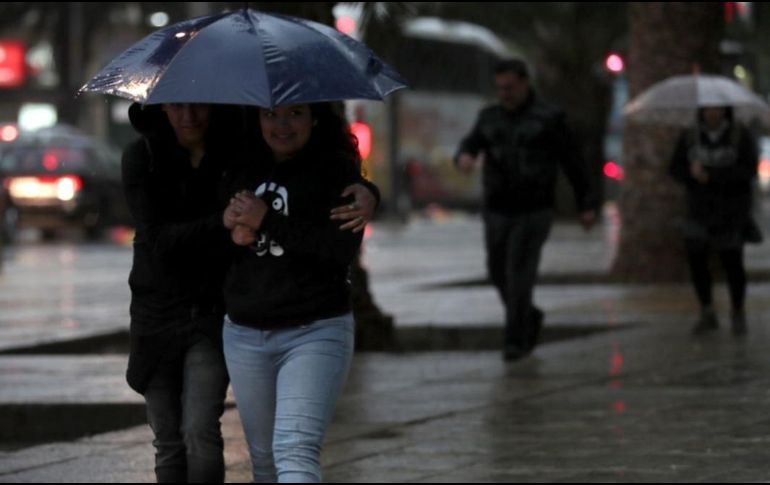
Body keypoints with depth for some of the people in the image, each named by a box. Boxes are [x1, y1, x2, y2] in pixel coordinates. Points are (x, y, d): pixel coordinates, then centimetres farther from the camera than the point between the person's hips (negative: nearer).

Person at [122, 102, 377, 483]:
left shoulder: (240, 150, -7)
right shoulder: (141, 158, -8)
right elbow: (157, 239, -18)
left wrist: (365, 194, -27)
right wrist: (224, 222, -30)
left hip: (216, 311, -1)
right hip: (159, 308, 1)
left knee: (200, 430, -17)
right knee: (168, 443, 7)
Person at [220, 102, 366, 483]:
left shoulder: (338, 169, -4)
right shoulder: (244, 171, 12)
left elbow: (344, 247, -16)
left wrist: (267, 221, -17)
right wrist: (229, 226, -5)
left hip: (315, 332, -6)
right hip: (244, 334, 6)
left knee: (295, 449, -21)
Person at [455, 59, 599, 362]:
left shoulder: (548, 119, -5)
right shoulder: (490, 117, 7)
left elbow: (572, 163, -3)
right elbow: (470, 145, -5)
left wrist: (587, 205, -4)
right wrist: (465, 157, -30)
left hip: (534, 212, -5)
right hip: (497, 211, 5)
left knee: (519, 275, -12)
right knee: (499, 273, 10)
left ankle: (516, 340, -5)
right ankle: (530, 317, 35)